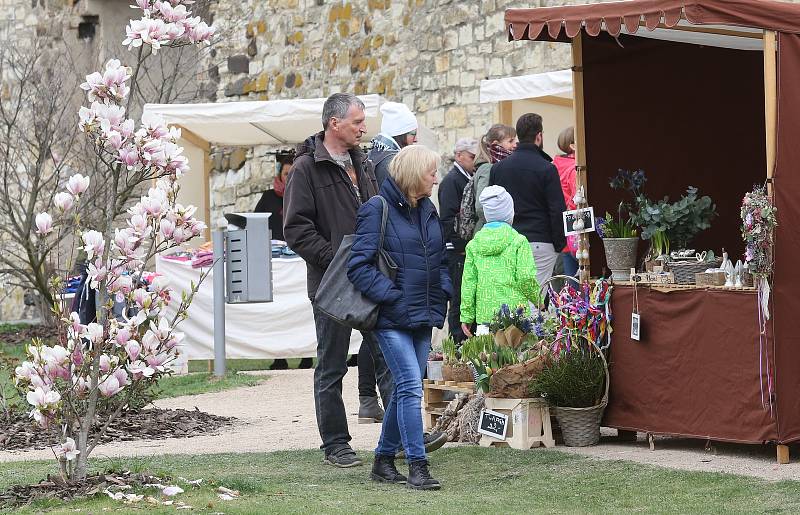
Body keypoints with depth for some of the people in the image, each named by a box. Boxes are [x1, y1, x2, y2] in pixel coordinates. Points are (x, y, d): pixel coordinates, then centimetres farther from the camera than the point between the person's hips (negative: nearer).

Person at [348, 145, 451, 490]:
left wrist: (444, 291, 7)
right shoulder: (377, 210, -9)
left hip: (423, 317, 8)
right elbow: (359, 266, -13)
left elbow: (440, 260, 25)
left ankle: (384, 461, 23)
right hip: (392, 319, -8)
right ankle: (417, 466, -13)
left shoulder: (428, 211, 15)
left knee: (405, 389, 11)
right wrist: (392, 296, -19)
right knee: (411, 387, -14)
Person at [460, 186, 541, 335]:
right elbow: (526, 278, -7)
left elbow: (469, 282, 8)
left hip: (485, 315, 3)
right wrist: (539, 301, 10)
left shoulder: (474, 245, 7)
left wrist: (466, 316, 13)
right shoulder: (518, 242, -3)